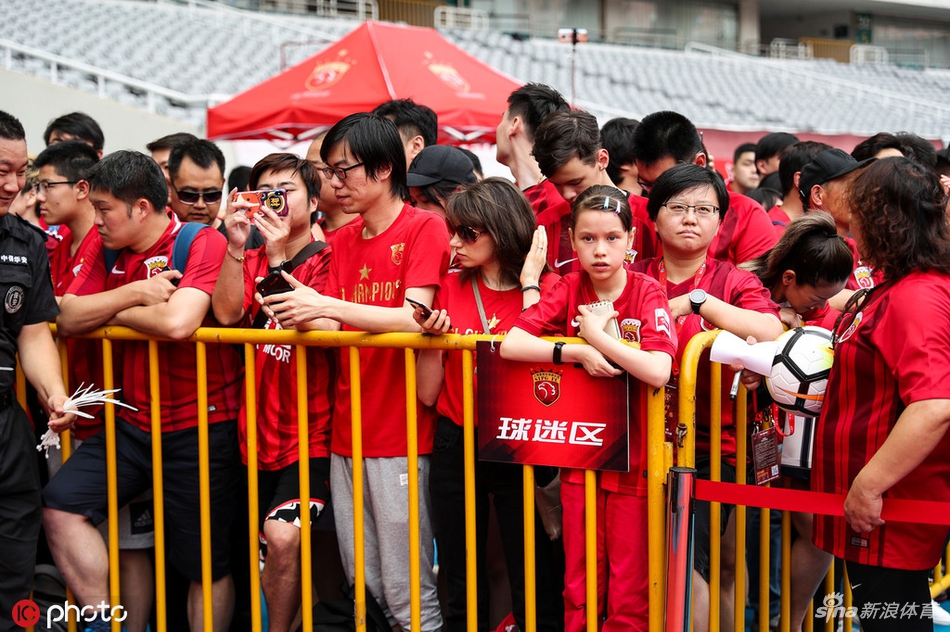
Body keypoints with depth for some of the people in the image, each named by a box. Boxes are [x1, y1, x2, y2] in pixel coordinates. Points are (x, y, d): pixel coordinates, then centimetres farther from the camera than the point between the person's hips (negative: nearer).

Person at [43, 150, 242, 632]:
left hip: (200, 428, -6)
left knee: (205, 564, 4)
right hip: (134, 424, 7)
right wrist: (133, 294, -15)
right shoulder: (109, 250, 8)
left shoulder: (202, 243, -14)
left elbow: (177, 322, -30)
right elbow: (68, 318, -1)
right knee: (62, 503, -7)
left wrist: (111, 310, -12)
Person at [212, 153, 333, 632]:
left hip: (308, 435, -5)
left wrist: (279, 257, -23)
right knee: (268, 544, 12)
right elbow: (227, 313, -6)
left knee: (283, 537, -20)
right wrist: (237, 244, -17)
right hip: (257, 431, 5)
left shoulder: (326, 260, -4)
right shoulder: (251, 259, 12)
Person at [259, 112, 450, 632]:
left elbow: (413, 318, -16)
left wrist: (329, 305, -23)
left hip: (399, 436, -7)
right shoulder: (342, 240, 15)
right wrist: (302, 314, -12)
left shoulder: (425, 228, -5)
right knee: (360, 587, 12)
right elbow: (330, 330, 8)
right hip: (346, 433, 7)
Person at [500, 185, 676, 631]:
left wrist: (598, 334, -19)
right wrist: (578, 352, -22)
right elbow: (509, 344, -13)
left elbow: (658, 372, -25)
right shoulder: (569, 289, 0)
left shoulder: (647, 292, -8)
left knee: (630, 594, 5)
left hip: (633, 461, -3)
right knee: (579, 592, 12)